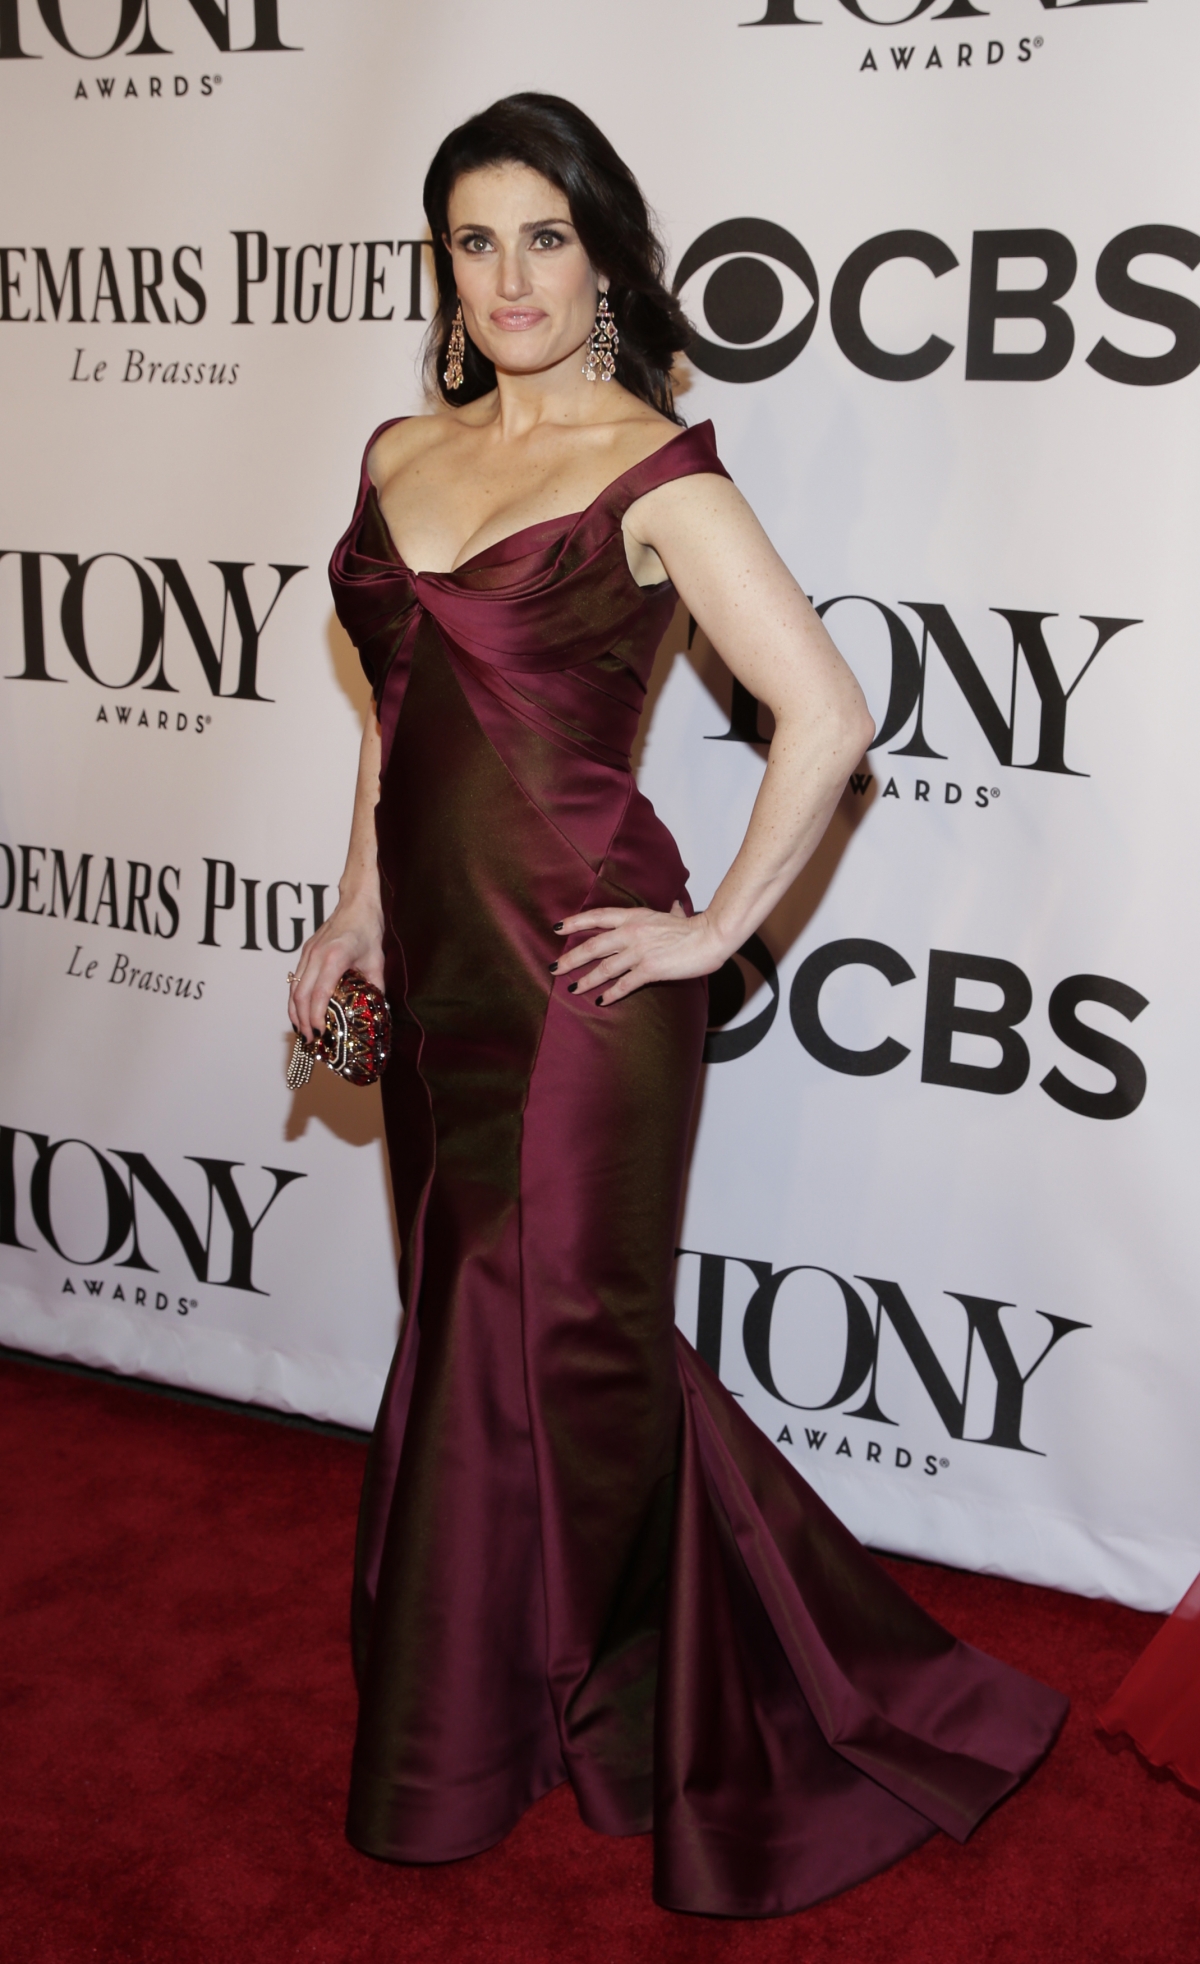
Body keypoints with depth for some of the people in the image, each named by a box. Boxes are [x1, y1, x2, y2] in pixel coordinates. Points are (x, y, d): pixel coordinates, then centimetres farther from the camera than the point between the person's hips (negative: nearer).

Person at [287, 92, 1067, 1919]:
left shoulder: (653, 474, -11)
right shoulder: (401, 454, 10)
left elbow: (829, 717, -17)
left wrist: (716, 929, -13)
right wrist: (359, 901, 16)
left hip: (575, 965, -7)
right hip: (441, 957, 7)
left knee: (562, 1336, 0)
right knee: (464, 1329, 16)